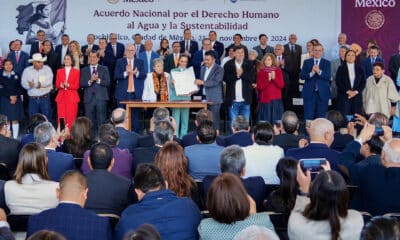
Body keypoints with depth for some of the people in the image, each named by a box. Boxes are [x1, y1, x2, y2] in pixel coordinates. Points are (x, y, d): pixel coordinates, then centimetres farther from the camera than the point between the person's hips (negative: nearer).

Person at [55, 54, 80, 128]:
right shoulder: (59, 71, 15)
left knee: (71, 118, -8)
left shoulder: (76, 71, 7)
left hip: (72, 97, -2)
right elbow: (57, 84, 9)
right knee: (61, 117, -5)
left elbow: (77, 86, 1)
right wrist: (61, 85, -13)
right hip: (61, 97, 2)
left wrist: (68, 85, -15)